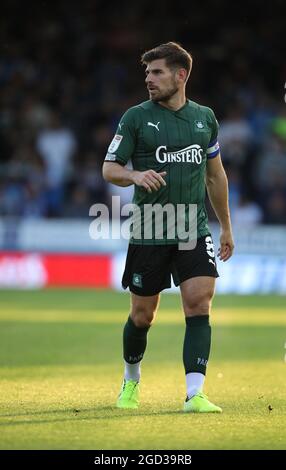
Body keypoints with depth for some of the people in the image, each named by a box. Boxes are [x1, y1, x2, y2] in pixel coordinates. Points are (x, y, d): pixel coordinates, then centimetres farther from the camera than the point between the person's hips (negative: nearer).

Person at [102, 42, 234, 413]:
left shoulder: (204, 117, 8)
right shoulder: (136, 118, -1)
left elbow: (215, 175, 18)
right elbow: (109, 169, -1)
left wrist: (226, 226, 20)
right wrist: (136, 176, -24)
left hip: (194, 232, 2)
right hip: (148, 234, -2)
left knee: (199, 304, -15)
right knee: (142, 315, 6)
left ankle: (194, 394, -18)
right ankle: (131, 380, 34)